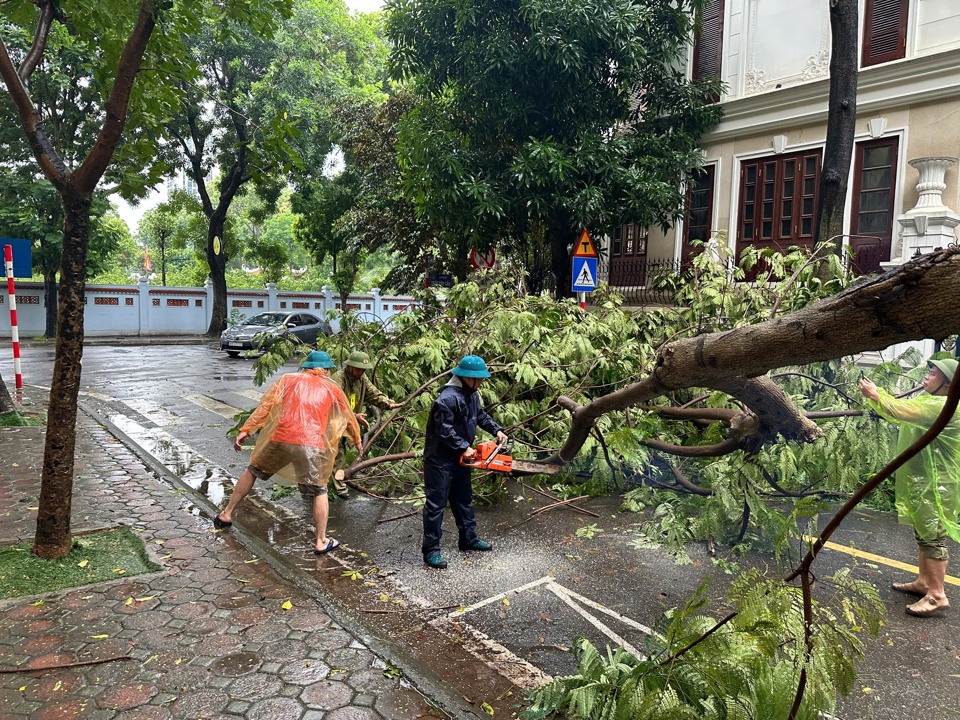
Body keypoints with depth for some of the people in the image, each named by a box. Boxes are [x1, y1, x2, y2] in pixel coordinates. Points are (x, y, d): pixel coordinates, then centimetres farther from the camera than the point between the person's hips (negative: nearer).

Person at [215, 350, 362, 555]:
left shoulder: (288, 379, 17)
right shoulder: (333, 389, 19)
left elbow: (266, 405, 7)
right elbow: (349, 418, 29)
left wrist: (246, 430, 7)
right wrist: (357, 440, 45)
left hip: (281, 439, 2)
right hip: (312, 444, -1)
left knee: (253, 471, 26)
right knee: (320, 492, 13)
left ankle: (226, 514, 36)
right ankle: (321, 542, 14)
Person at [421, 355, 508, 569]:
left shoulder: (471, 394, 4)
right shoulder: (448, 399, -27)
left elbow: (481, 415, 20)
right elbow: (445, 432, -27)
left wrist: (496, 430, 8)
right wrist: (465, 448, -21)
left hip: (459, 459, 10)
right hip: (440, 461, -10)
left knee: (464, 500, 19)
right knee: (436, 504, -1)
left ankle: (469, 539, 34)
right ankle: (431, 550, 7)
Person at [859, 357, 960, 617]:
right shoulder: (929, 402, 13)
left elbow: (902, 412, -28)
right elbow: (901, 407, 9)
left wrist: (875, 396, -19)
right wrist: (876, 393, -4)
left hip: (936, 484, -10)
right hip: (923, 481, 10)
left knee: (933, 537, -5)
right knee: (924, 535, 18)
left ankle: (937, 596, 2)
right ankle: (924, 582, 28)